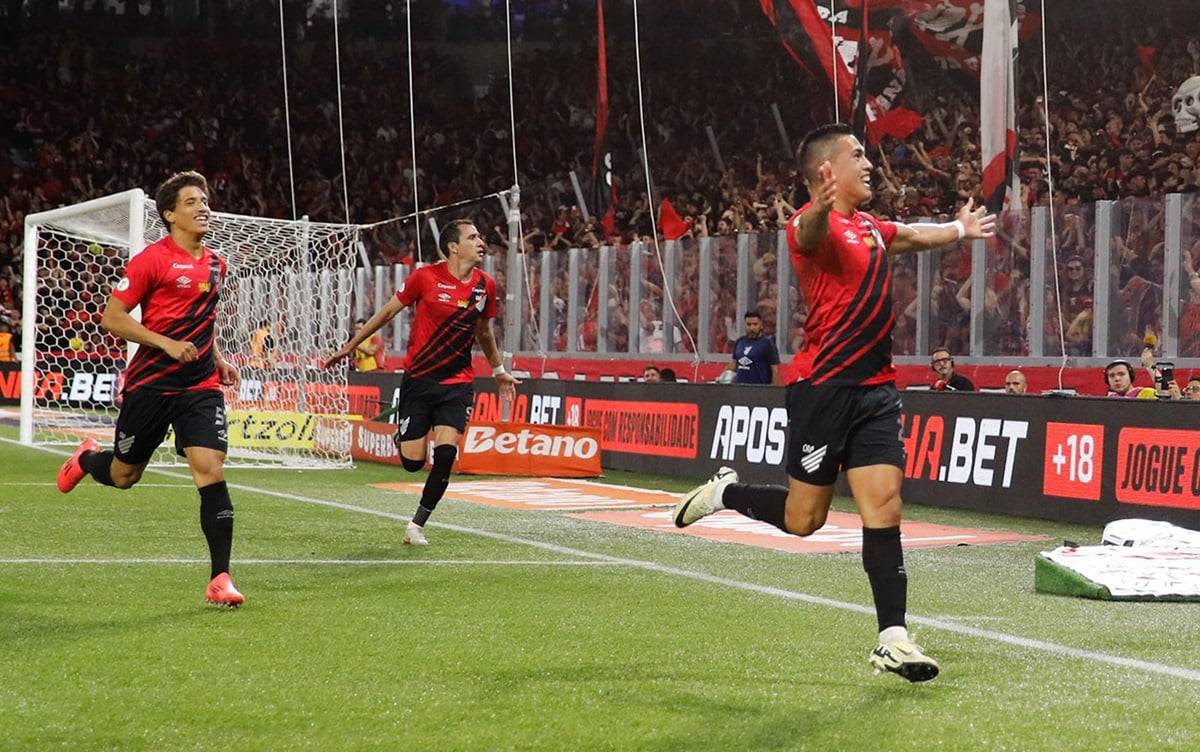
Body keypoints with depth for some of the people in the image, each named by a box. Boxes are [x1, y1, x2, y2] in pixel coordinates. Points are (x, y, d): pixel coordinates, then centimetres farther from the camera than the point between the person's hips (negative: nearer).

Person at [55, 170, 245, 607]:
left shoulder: (215, 265, 11)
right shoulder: (152, 259, -10)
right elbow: (112, 317, -11)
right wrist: (166, 344, -18)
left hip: (200, 386, 4)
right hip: (149, 385, -4)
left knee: (211, 471, -13)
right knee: (123, 476, 11)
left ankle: (219, 579, -11)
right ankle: (87, 460, 49)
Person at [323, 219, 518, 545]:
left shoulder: (485, 285, 3)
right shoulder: (426, 277, -9)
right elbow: (388, 312, 3)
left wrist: (499, 371, 26)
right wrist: (350, 346, 7)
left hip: (457, 383, 2)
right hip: (418, 380, -2)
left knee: (445, 455, -14)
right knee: (412, 462, -5)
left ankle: (417, 525, 3)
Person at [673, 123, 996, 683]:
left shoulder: (870, 228, 16)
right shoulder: (815, 225, -13)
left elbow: (910, 236, 40)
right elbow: (810, 234, -39)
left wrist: (959, 228, 54)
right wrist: (819, 209, -62)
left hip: (874, 388, 7)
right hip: (822, 386, -7)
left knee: (884, 505, -4)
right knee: (803, 518, 2)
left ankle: (893, 639, -5)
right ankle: (724, 492, 30)